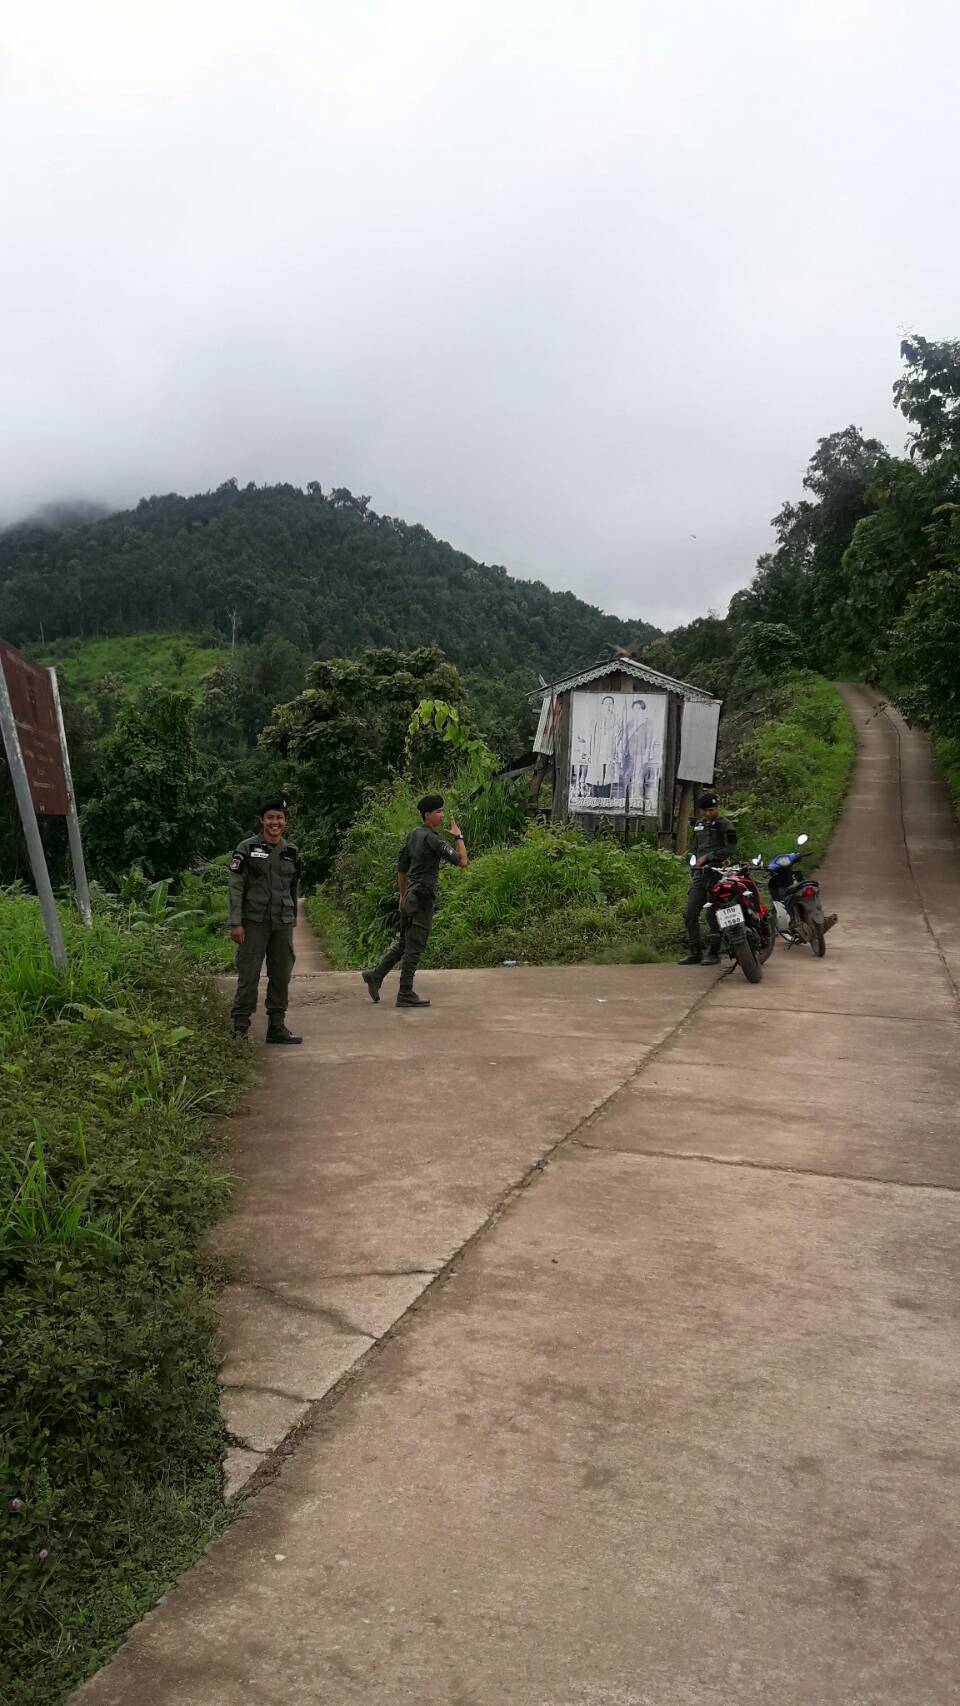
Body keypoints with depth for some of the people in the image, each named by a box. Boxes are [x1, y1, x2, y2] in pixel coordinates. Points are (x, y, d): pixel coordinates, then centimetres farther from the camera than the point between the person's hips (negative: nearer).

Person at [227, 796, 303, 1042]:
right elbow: (235, 886, -6)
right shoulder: (247, 848, -3)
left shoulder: (292, 852, 10)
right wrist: (236, 922, -12)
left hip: (283, 923, 4)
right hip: (254, 921, -4)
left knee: (281, 975, 8)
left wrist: (292, 920, 17)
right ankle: (240, 1027, 3)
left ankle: (277, 1027, 18)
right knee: (248, 975, -4)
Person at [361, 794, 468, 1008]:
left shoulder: (413, 834, 10)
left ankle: (376, 975, 20)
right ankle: (405, 994, 3)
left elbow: (401, 867, 18)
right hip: (423, 898, -9)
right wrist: (458, 836, -5)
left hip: (411, 896, 9)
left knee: (404, 942, 19)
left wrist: (403, 894, 27)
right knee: (414, 946, -2)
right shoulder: (432, 838, -16)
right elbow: (462, 862, -19)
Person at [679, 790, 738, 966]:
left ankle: (714, 953, 3)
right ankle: (694, 952, 10)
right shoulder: (699, 825, 19)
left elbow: (730, 849, -12)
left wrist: (708, 857, -14)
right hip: (700, 874, 7)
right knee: (689, 914, 2)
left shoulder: (725, 825, -2)